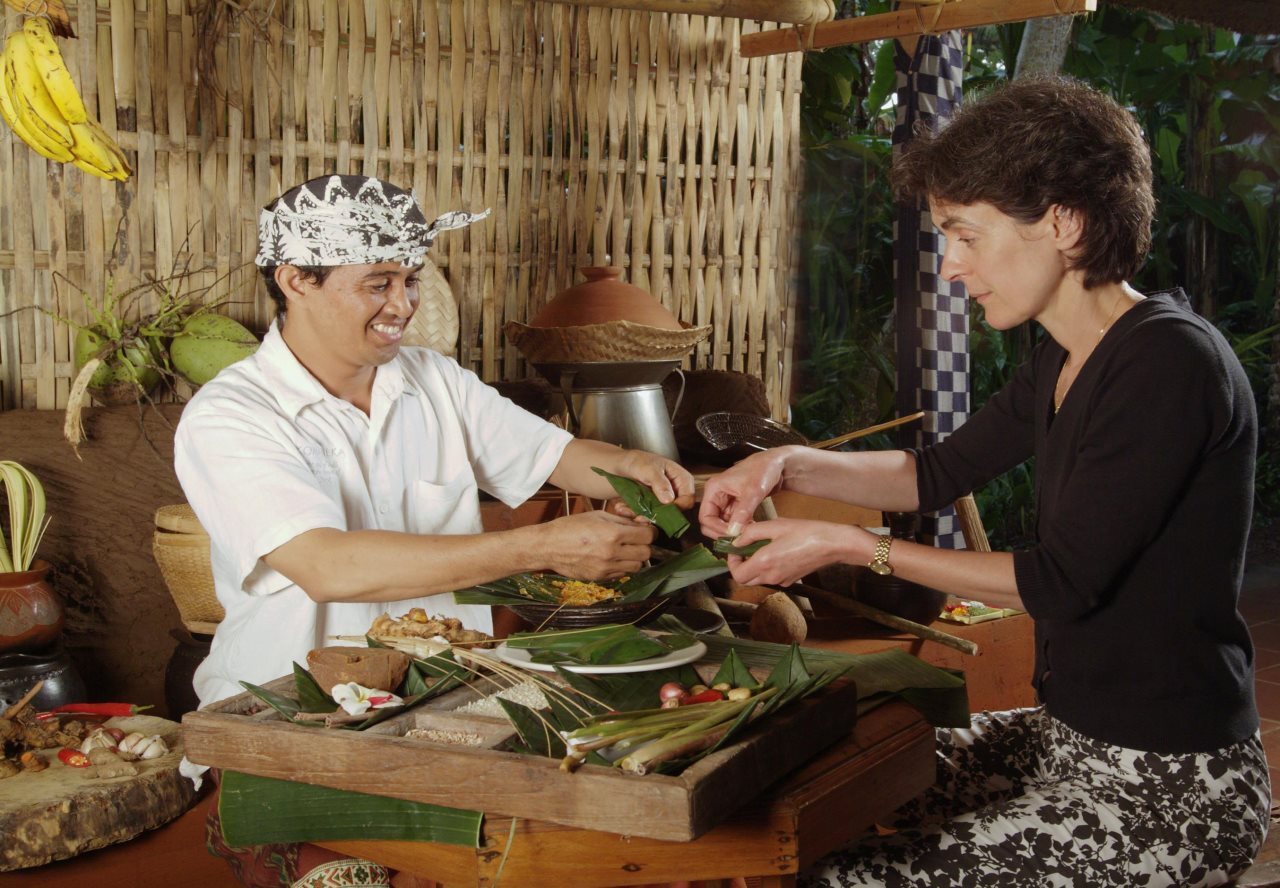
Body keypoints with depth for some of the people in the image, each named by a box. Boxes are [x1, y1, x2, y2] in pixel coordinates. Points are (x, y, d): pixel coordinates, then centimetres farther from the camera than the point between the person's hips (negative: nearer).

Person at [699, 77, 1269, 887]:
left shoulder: (1170, 364, -21)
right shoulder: (1065, 364, 8)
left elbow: (1061, 582, -21)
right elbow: (935, 473, 18)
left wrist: (852, 547, -16)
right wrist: (789, 467, 2)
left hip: (1169, 789, -9)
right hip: (1075, 735, 9)